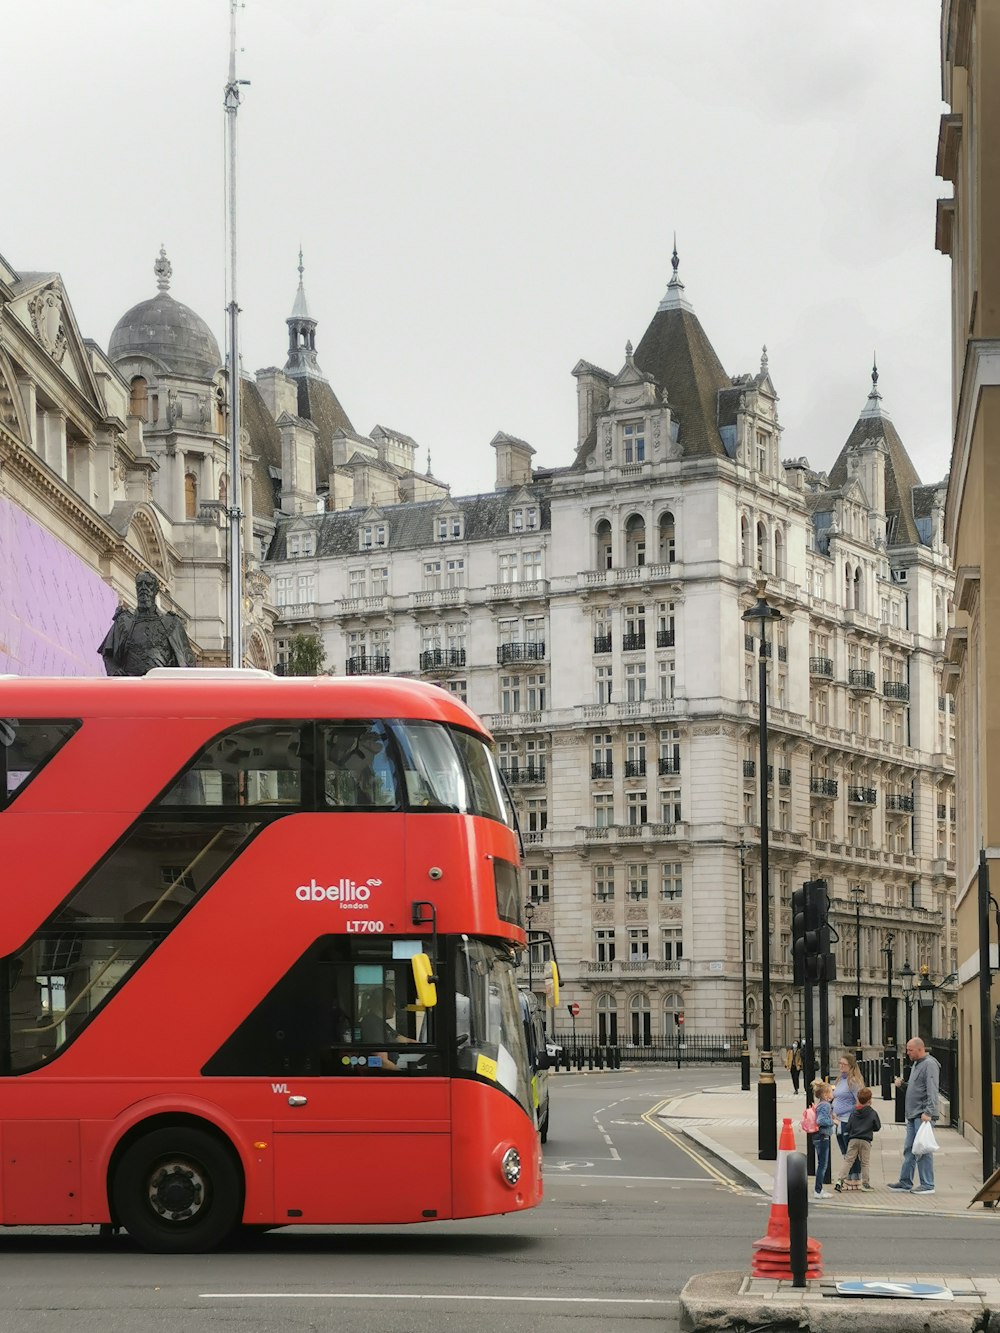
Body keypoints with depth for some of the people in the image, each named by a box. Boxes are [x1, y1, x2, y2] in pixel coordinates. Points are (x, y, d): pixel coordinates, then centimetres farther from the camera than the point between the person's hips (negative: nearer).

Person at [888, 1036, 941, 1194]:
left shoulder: (930, 1064, -12)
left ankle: (927, 1185, -2)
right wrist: (902, 1084, 9)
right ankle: (905, 1181, 18)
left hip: (923, 1115, -10)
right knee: (909, 1149, 12)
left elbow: (932, 1091, -19)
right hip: (913, 1114, 10)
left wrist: (928, 1112, -26)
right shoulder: (916, 1064, 19)